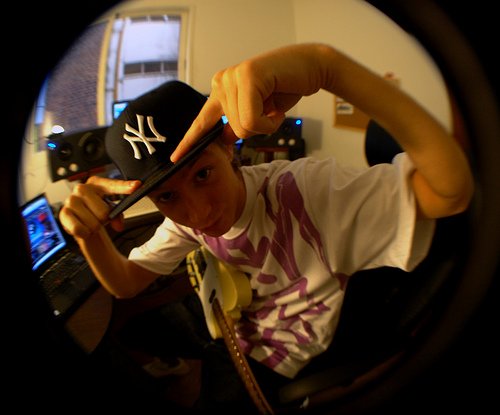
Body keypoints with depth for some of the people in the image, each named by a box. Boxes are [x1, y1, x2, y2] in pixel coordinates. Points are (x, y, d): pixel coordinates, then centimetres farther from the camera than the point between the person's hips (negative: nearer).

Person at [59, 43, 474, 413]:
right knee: (125, 326, 10)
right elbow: (126, 285, -9)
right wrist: (90, 234, -32)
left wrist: (326, 63, -57)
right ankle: (188, 367, 37)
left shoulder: (305, 189, -34)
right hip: (224, 317, 5)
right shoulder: (186, 215, -16)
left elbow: (455, 189, -43)